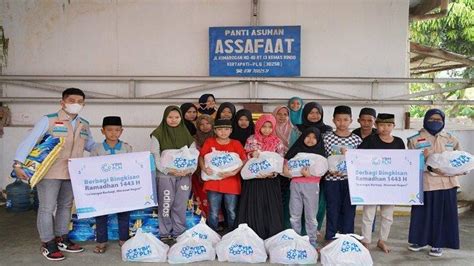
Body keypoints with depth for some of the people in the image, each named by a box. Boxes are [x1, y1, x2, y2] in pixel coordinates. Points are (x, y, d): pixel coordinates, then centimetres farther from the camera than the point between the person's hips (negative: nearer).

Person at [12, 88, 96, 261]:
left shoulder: (84, 125, 8)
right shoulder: (48, 120, -9)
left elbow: (90, 145, 19)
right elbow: (29, 141, -12)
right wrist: (18, 163, -22)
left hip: (72, 174, 6)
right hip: (50, 173, -6)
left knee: (66, 206, 15)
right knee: (47, 208, 2)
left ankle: (61, 239, 29)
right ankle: (47, 244, 15)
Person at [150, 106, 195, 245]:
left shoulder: (186, 134, 10)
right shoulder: (158, 134, 0)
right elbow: (155, 156, -6)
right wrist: (168, 170, -17)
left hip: (184, 175, 3)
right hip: (165, 175, -3)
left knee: (180, 206, 6)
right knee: (165, 205, 0)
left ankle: (178, 233, 19)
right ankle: (164, 234, 13)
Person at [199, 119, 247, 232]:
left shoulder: (236, 144, 1)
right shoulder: (209, 142, 4)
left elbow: (244, 160, -3)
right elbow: (201, 156, 8)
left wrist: (234, 172, -17)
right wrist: (204, 168, -11)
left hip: (231, 184, 0)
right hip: (213, 183, 0)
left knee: (232, 213, 8)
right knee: (213, 213, 7)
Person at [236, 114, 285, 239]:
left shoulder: (277, 142, 4)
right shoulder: (251, 140, 2)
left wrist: (272, 171, -14)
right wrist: (252, 155, -18)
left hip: (271, 180, 1)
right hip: (253, 179, 0)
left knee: (271, 208, 2)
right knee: (253, 208, 1)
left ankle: (272, 237, 14)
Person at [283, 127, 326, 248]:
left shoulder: (320, 153, 4)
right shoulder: (296, 150, 10)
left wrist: (310, 174, -20)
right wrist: (285, 168, -10)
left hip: (312, 186, -2)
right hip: (295, 184, 2)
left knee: (311, 216, 3)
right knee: (295, 215, 8)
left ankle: (312, 242, 14)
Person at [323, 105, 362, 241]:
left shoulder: (356, 139, 2)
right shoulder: (327, 137, -1)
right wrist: (330, 170, -14)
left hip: (350, 180, 1)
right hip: (332, 180, -1)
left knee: (349, 211, 8)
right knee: (332, 210, 8)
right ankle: (330, 240, 21)